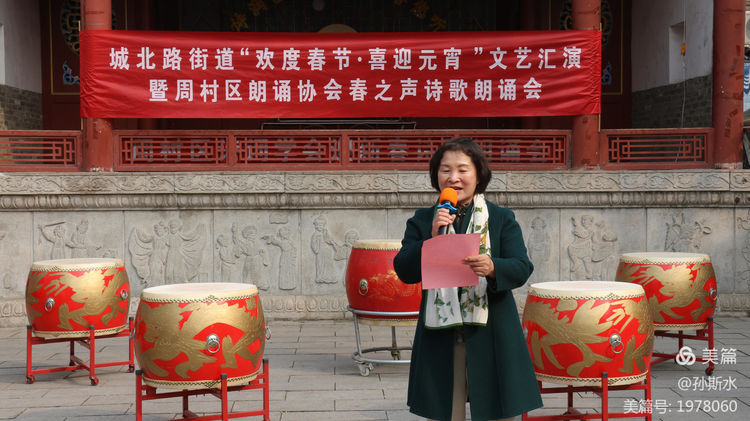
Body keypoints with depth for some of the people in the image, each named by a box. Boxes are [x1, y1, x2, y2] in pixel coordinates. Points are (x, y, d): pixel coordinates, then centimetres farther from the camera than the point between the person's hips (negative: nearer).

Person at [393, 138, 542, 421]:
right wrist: (432, 239, -15)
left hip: (490, 337, -1)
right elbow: (404, 271, -1)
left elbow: (522, 268, -5)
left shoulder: (502, 219, 5)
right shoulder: (421, 221, 9)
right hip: (439, 336, 1)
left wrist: (492, 268, -26)